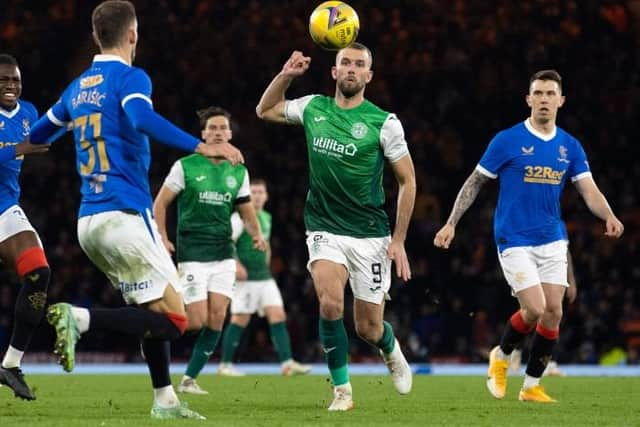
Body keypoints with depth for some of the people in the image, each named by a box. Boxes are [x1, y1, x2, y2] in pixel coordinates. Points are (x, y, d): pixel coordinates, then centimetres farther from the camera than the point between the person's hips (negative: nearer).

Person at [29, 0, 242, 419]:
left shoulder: (78, 87, 17)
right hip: (125, 214, -8)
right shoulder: (130, 78, -5)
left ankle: (165, 400, 14)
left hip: (89, 221, 8)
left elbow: (37, 134, 32)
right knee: (173, 318, -9)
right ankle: (80, 318, -24)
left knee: (154, 310, 18)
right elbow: (140, 118, -27)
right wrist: (200, 145, -35)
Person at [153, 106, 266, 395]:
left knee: (217, 317, -5)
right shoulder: (186, 166, -3)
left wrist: (257, 235, -3)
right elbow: (160, 203, 1)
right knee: (197, 321, -12)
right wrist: (162, 239, -10)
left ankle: (190, 379, 6)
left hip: (223, 255, 4)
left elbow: (247, 212, 16)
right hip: (192, 254, -4)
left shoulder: (238, 171, 9)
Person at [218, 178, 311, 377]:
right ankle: (225, 364, 5)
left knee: (278, 315, -4)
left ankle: (287, 362, -8)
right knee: (240, 319, -4)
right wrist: (236, 265, -22)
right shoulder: (241, 217, -8)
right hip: (246, 278, -7)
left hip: (265, 278, 7)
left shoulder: (266, 217, 16)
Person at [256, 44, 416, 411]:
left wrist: (399, 239, -5)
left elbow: (407, 180, -1)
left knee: (368, 328, 3)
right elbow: (265, 110, 19)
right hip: (325, 231, 1)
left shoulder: (384, 122, -7)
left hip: (370, 236, -1)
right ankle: (342, 391, -10)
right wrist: (286, 75, 1)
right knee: (330, 304, -25)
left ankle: (391, 349, 41)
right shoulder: (313, 108, 2)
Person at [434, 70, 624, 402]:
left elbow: (589, 191, 0)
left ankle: (531, 385, 11)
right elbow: (475, 182, 1)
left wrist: (609, 216, -21)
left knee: (553, 311, -2)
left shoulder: (570, 146, 6)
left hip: (553, 240, 5)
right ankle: (501, 356, 14)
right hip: (514, 240, -5)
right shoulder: (507, 141, -6)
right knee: (534, 309, -16)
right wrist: (451, 223, -5)